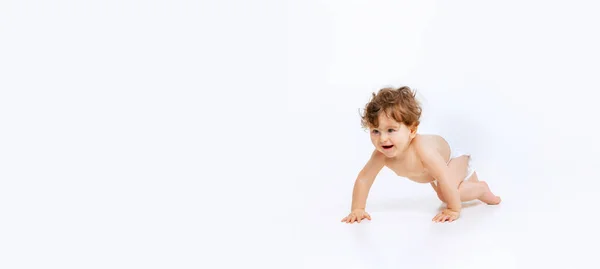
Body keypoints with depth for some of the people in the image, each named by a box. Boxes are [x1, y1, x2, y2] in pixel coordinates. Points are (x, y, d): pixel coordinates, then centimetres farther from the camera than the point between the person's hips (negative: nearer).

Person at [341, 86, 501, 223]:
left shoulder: (422, 149, -49)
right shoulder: (382, 154, -34)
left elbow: (446, 179, -46)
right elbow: (363, 178, -23)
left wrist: (453, 210, -41)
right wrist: (357, 209, -26)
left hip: (453, 159, -6)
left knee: (447, 193, -32)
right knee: (442, 193, 30)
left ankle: (482, 189, -3)